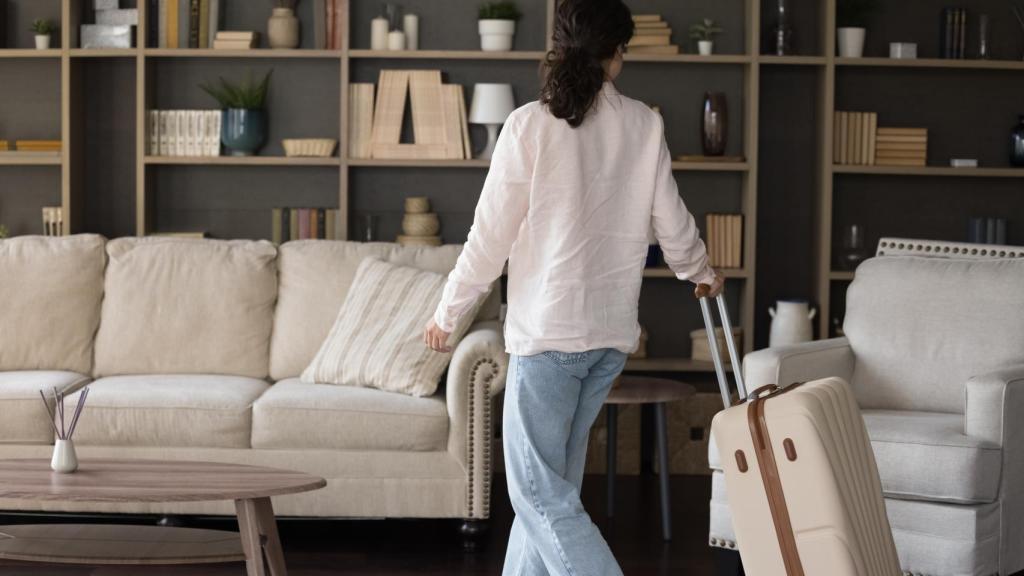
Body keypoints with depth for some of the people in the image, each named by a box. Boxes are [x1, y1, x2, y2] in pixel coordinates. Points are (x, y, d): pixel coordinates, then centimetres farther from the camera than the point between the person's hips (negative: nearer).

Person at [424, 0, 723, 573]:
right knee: (554, 479, 16)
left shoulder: (531, 125, -9)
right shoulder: (645, 126, 2)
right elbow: (673, 223, 11)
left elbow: (491, 235, -7)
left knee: (541, 490, -2)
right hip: (613, 332, 5)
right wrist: (701, 271, 33)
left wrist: (448, 311, 6)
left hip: (549, 329, -5)